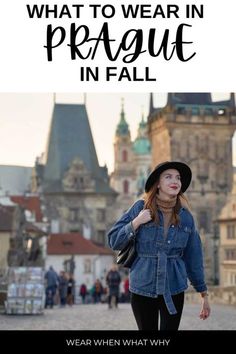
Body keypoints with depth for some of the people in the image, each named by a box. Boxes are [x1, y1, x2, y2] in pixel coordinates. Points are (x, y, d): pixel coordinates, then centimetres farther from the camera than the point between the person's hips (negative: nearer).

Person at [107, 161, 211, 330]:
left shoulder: (186, 217, 1)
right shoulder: (141, 208, -4)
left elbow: (194, 257, 8)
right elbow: (114, 241, -2)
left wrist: (204, 294, 10)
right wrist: (136, 223, -16)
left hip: (174, 290, 1)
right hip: (143, 289, -1)